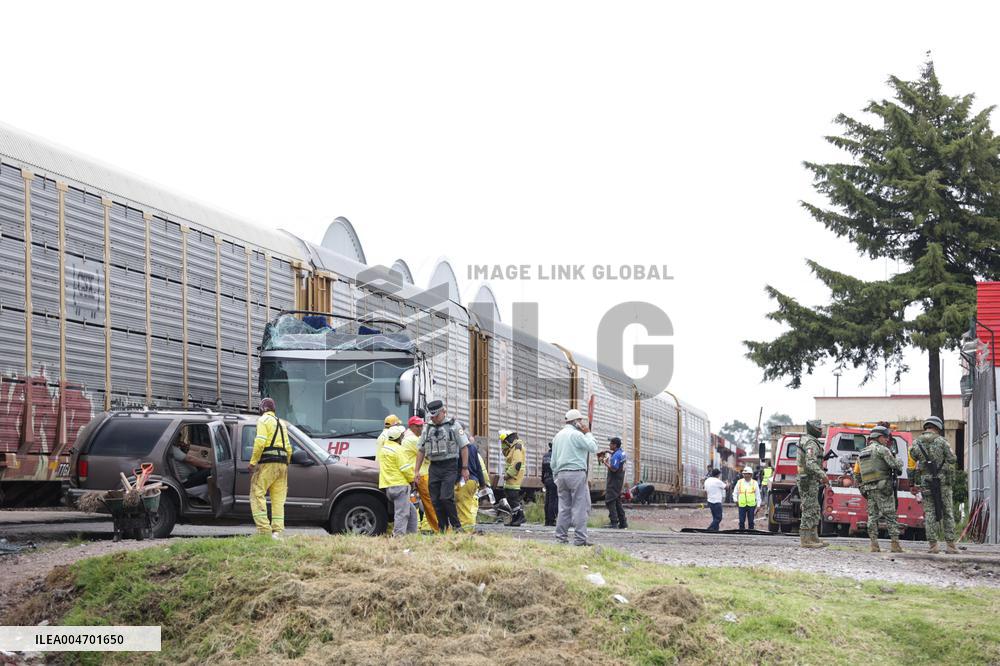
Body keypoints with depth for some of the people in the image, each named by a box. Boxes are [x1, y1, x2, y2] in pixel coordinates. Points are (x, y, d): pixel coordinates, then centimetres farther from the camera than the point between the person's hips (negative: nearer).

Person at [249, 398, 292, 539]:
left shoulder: (263, 420, 0)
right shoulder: (281, 424, 24)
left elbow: (260, 442, -14)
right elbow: (288, 449, 20)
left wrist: (253, 462, -12)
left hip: (267, 463, -7)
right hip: (282, 463, 7)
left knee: (257, 495, -7)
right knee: (278, 499, 5)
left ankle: (264, 530, -18)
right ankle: (277, 531, -1)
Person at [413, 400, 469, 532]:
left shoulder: (454, 426, 2)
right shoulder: (427, 429, 15)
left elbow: (464, 447, -1)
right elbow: (421, 450, 18)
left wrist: (465, 468, -6)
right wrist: (417, 470, 11)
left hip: (449, 467, -5)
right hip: (433, 468, 5)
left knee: (446, 497, -16)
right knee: (435, 500, 2)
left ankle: (456, 526, -5)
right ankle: (442, 529, 9)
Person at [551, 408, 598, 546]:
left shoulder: (558, 436, 17)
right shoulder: (576, 434, -8)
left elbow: (553, 461, 18)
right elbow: (593, 448, -8)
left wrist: (556, 476, 22)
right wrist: (588, 433, 4)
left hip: (561, 473, 7)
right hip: (576, 473, -7)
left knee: (564, 507, 8)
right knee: (580, 507, -6)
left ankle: (561, 537, 5)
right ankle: (580, 538, -9)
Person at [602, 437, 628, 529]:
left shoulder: (616, 455, -19)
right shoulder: (622, 452, 11)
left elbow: (614, 469, -24)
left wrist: (604, 462, -15)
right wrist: (607, 459, 12)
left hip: (614, 481, -10)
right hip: (619, 481, 10)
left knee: (610, 501, -8)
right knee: (617, 501, 15)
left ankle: (614, 522, -12)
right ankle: (623, 522, 17)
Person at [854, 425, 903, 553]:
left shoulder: (861, 453, 19)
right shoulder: (880, 449, -4)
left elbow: (857, 473, 19)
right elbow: (894, 463, -12)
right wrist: (899, 465, 10)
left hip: (868, 489, 7)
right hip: (883, 488, -7)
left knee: (872, 516, 6)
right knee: (890, 516, -6)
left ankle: (874, 545, 0)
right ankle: (895, 544, -10)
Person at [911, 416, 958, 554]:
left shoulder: (916, 443, 5)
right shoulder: (941, 441, -3)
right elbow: (952, 459, -3)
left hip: (925, 481, 2)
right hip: (943, 481, -2)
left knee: (930, 513, 4)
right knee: (947, 513, 5)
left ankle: (933, 545, -1)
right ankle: (950, 545, 2)